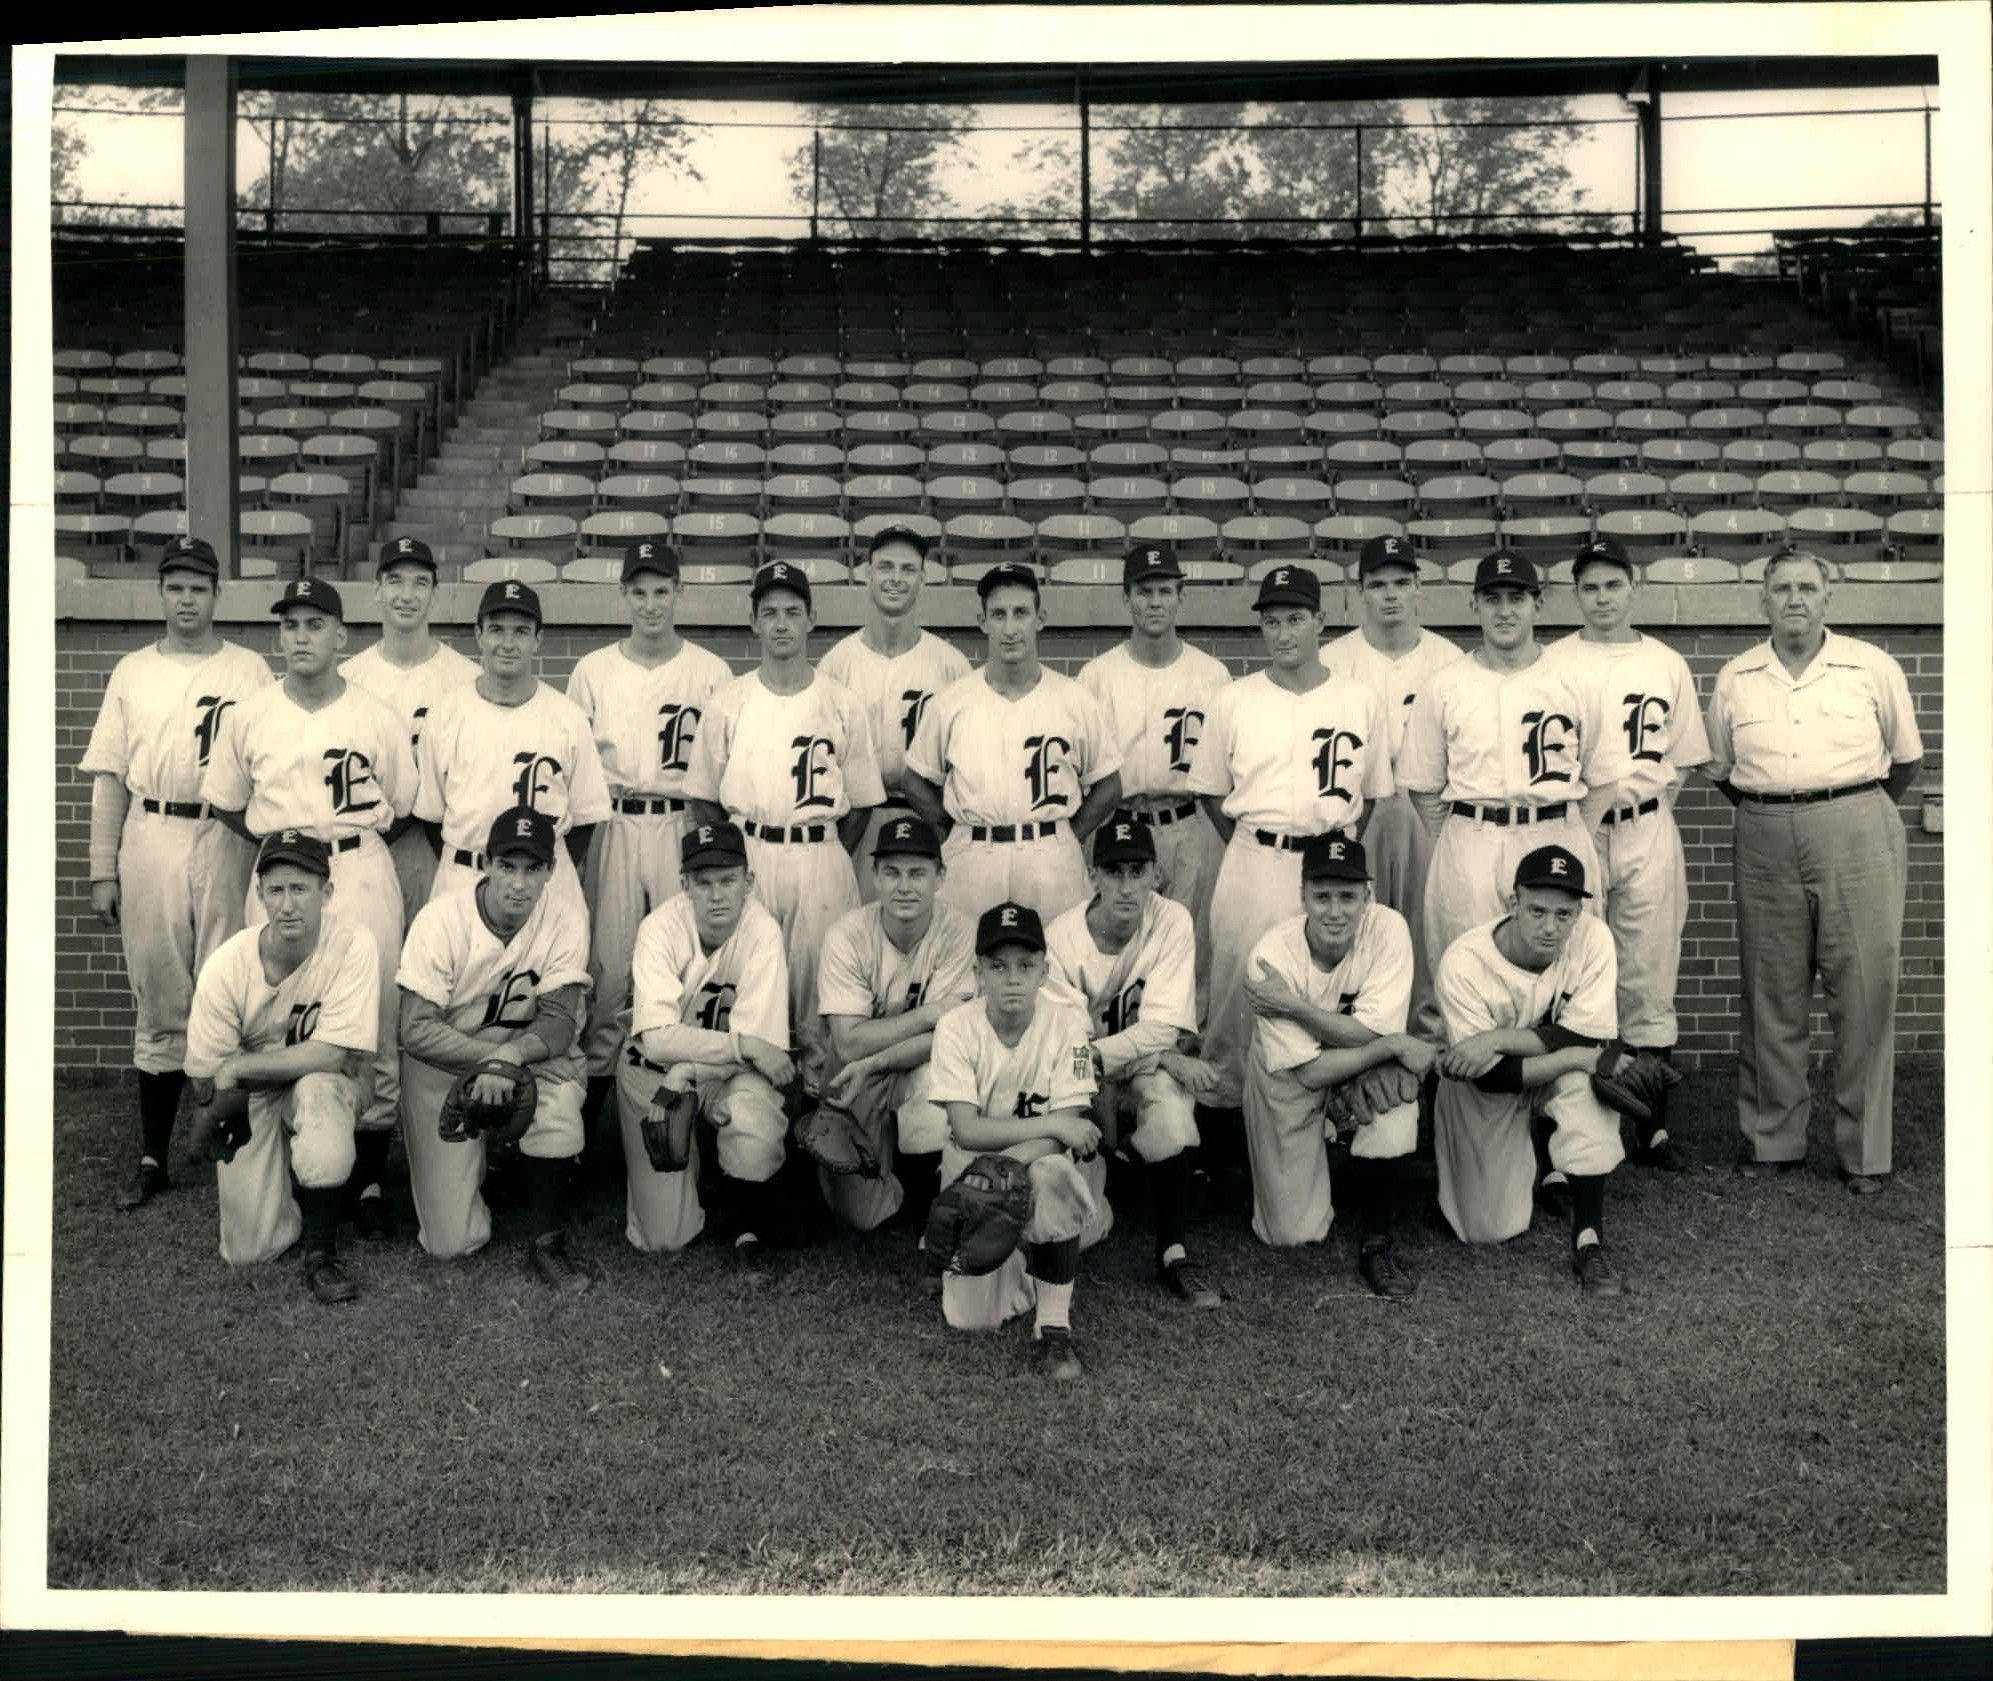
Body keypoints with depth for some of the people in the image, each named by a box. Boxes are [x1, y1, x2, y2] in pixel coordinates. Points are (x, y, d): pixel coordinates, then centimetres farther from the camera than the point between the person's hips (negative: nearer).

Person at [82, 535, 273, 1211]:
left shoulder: (250, 671, 7)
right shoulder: (132, 671, 13)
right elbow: (109, 775, 10)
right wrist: (103, 871, 4)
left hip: (228, 841, -2)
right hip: (149, 844, 2)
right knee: (159, 1004, 7)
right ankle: (152, 1158, 14)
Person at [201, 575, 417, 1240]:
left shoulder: (377, 718, 2)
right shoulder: (248, 716, 5)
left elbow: (403, 808, 10)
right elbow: (225, 802, 15)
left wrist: (354, 851, 1)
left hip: (363, 878, -1)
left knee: (373, 1028, -1)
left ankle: (369, 1180, 10)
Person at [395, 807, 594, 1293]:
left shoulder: (563, 929, -12)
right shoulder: (440, 920, -18)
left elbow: (561, 1024, -20)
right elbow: (416, 1031, -20)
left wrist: (511, 1054, -39)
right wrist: (491, 1055, -30)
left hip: (529, 1061, 2)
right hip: (441, 1071, -1)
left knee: (561, 1080, -35)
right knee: (453, 1241, -8)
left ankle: (546, 1238, -15)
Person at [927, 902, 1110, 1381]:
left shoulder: (1068, 1022, -15)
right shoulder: (957, 1027, -14)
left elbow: (1069, 1131, -20)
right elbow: (966, 1130, -20)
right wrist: (1052, 1126, -28)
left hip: (1047, 1161, -1)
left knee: (1050, 1172, -38)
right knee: (970, 1316, -12)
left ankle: (1054, 1328, -22)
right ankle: (1026, 1262, 23)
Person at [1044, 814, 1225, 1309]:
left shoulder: (1173, 923, -12)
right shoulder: (1061, 935, -13)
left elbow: (1162, 1030, -17)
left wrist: (1095, 1055, -31)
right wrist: (1164, 1057, -24)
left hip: (1150, 1068, 1)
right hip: (1088, 1081, 0)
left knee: (1167, 1104, -32)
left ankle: (1172, 1254, -19)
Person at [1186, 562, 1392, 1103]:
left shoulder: (1360, 701, 5)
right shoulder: (1233, 700, 4)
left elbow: (1369, 791, 14)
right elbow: (1208, 788, 11)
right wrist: (1247, 850, 5)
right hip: (1252, 866, 0)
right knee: (1239, 986, 4)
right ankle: (1227, 1090, 18)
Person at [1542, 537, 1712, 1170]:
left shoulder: (1668, 665, 11)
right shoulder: (1550, 663, 5)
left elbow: (1682, 761, 14)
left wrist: (1641, 800, 0)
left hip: (1647, 835, 2)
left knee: (1649, 982, 3)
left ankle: (1652, 1128, 11)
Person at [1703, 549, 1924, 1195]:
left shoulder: (1873, 668, 2)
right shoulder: (1735, 678, 7)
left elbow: (1906, 760, 12)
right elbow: (1721, 771, 17)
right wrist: (1773, 812, 12)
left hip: (1856, 836, -2)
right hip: (1765, 844, 2)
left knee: (1864, 995, -1)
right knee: (1771, 1000, 7)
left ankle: (1864, 1153, 10)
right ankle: (1772, 1140, 19)